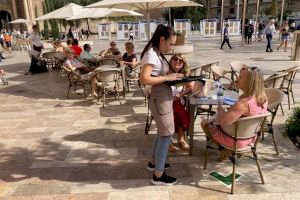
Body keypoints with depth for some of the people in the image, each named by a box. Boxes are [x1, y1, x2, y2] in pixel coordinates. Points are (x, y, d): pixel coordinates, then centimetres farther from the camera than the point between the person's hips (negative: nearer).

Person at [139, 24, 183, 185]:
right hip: (160, 98, -10)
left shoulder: (157, 53, 10)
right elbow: (144, 80, -28)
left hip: (164, 97, 10)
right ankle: (158, 175, 12)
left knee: (162, 132, 22)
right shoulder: (152, 55, -19)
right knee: (166, 134, -1)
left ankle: (154, 162, 39)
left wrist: (171, 75, 2)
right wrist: (168, 77, -23)